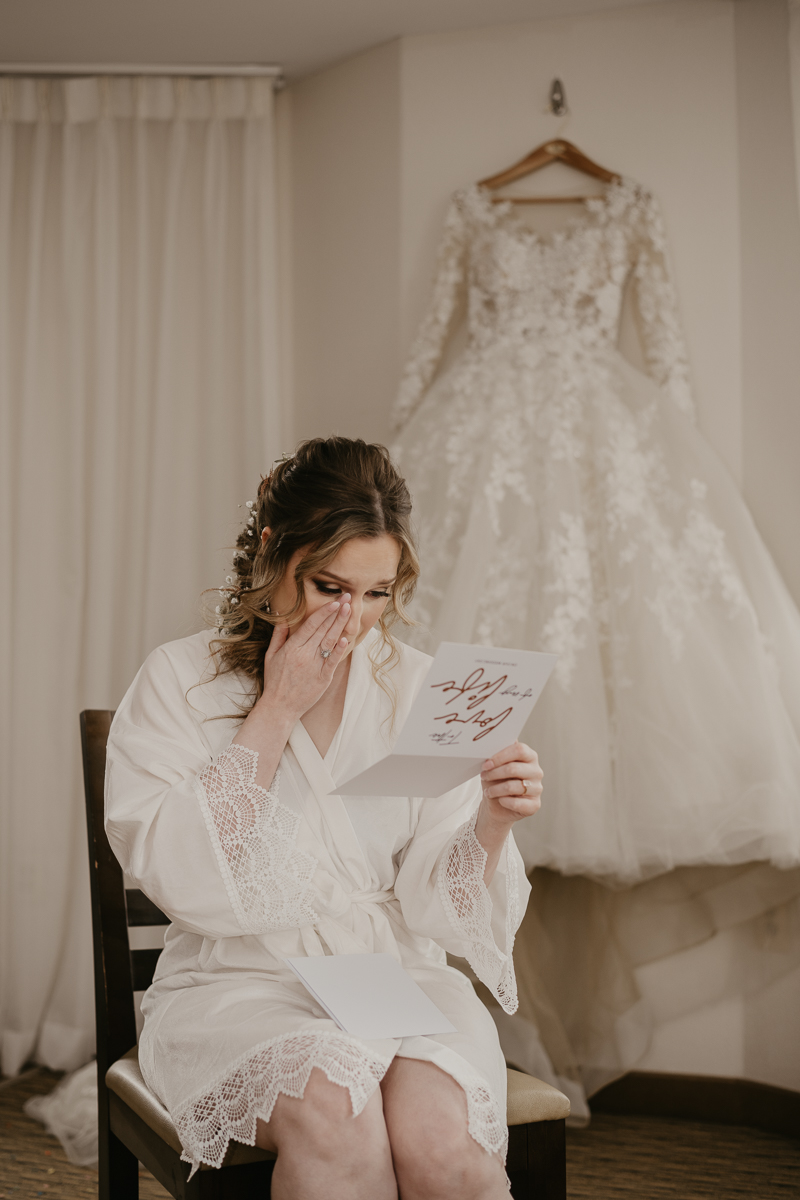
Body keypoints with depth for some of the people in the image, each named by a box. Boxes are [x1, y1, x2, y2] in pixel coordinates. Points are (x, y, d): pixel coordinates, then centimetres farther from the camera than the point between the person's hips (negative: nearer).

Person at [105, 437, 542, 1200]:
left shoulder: (417, 688, 6)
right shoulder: (178, 680, 0)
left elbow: (433, 904, 3)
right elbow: (180, 879, -13)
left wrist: (493, 823, -18)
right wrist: (275, 711, -13)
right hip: (239, 983, -1)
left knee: (438, 1137, -28)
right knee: (333, 1104, -32)